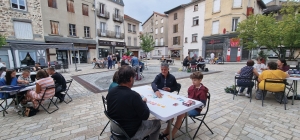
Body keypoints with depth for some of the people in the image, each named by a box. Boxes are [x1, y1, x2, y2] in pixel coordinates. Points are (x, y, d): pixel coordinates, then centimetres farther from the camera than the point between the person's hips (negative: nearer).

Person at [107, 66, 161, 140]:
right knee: (157, 123, 14)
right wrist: (143, 102, -5)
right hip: (130, 132, -6)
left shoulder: (110, 92, -10)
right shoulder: (133, 95, -31)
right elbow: (145, 116, -21)